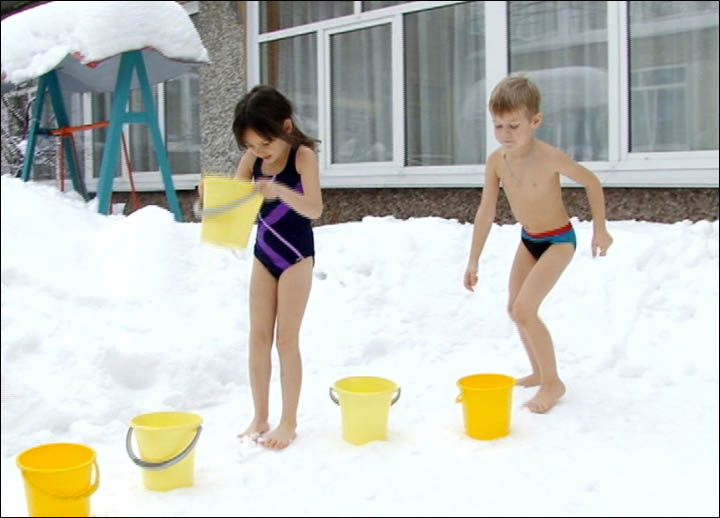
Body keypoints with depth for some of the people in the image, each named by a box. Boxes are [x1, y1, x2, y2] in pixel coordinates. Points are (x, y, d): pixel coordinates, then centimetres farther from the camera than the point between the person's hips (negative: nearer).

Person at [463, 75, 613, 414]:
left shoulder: (549, 157, -28)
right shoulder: (496, 161, -13)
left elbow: (591, 182, -13)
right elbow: (486, 212, -8)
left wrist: (600, 229, -6)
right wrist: (473, 261, -7)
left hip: (558, 240, -7)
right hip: (528, 239, 7)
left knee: (524, 310, -18)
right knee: (515, 309, 15)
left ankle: (553, 382, 1)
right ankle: (539, 372, 35)